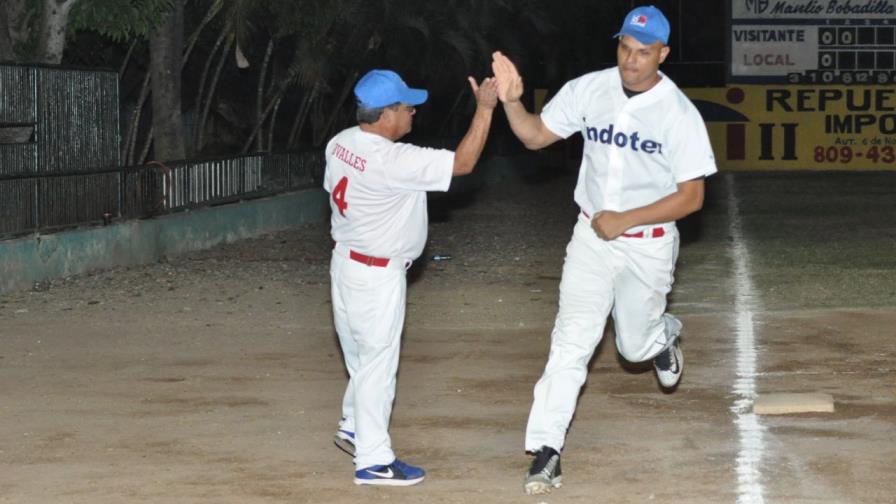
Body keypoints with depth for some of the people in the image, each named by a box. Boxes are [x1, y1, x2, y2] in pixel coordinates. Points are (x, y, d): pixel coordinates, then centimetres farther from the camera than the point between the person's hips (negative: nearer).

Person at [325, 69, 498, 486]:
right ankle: (373, 460, 8)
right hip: (377, 276, -9)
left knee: (364, 357, 24)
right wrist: (485, 108, -20)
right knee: (377, 362, 1)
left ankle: (353, 428, 38)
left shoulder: (340, 144, -1)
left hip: (345, 261, 9)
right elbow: (463, 163, -24)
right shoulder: (393, 162, -28)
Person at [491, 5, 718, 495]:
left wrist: (625, 220, -21)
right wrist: (510, 101, -20)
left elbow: (691, 197, -15)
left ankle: (662, 335, 51)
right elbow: (535, 135, 0)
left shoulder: (680, 114, -17)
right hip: (592, 237, 2)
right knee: (572, 340, -9)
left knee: (635, 345, 13)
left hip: (649, 243, -2)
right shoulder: (588, 90, -7)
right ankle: (546, 448, -8)